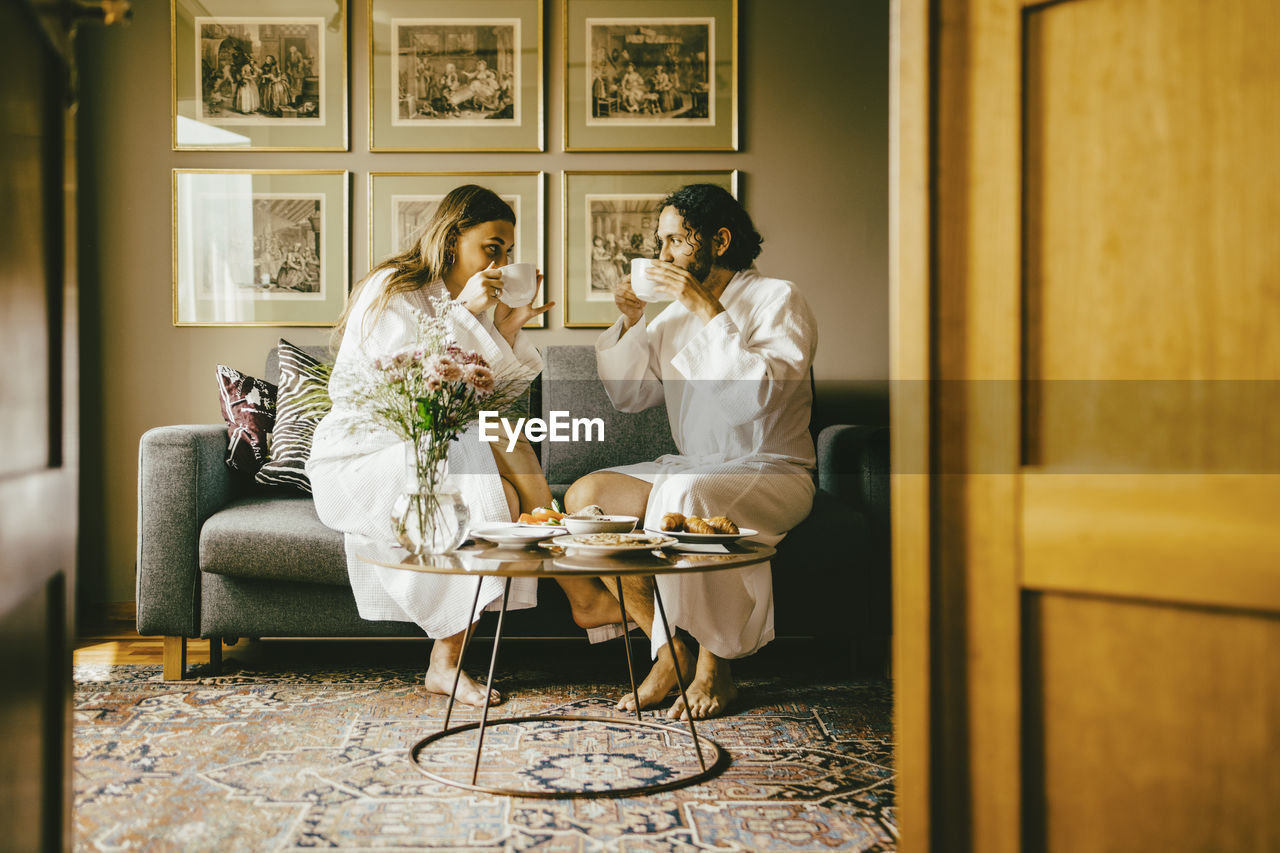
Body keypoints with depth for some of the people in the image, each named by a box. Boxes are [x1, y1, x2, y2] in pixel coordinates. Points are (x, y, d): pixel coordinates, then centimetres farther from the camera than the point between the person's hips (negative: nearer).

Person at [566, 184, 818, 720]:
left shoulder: (779, 299, -5)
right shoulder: (677, 313, 15)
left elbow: (757, 395, -21)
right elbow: (627, 395, 14)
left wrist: (709, 311, -20)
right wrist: (629, 322, 1)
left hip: (771, 471, -7)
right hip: (691, 469, 7)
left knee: (684, 496, -37)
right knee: (584, 496, -15)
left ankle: (714, 669, -19)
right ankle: (670, 648, -8)